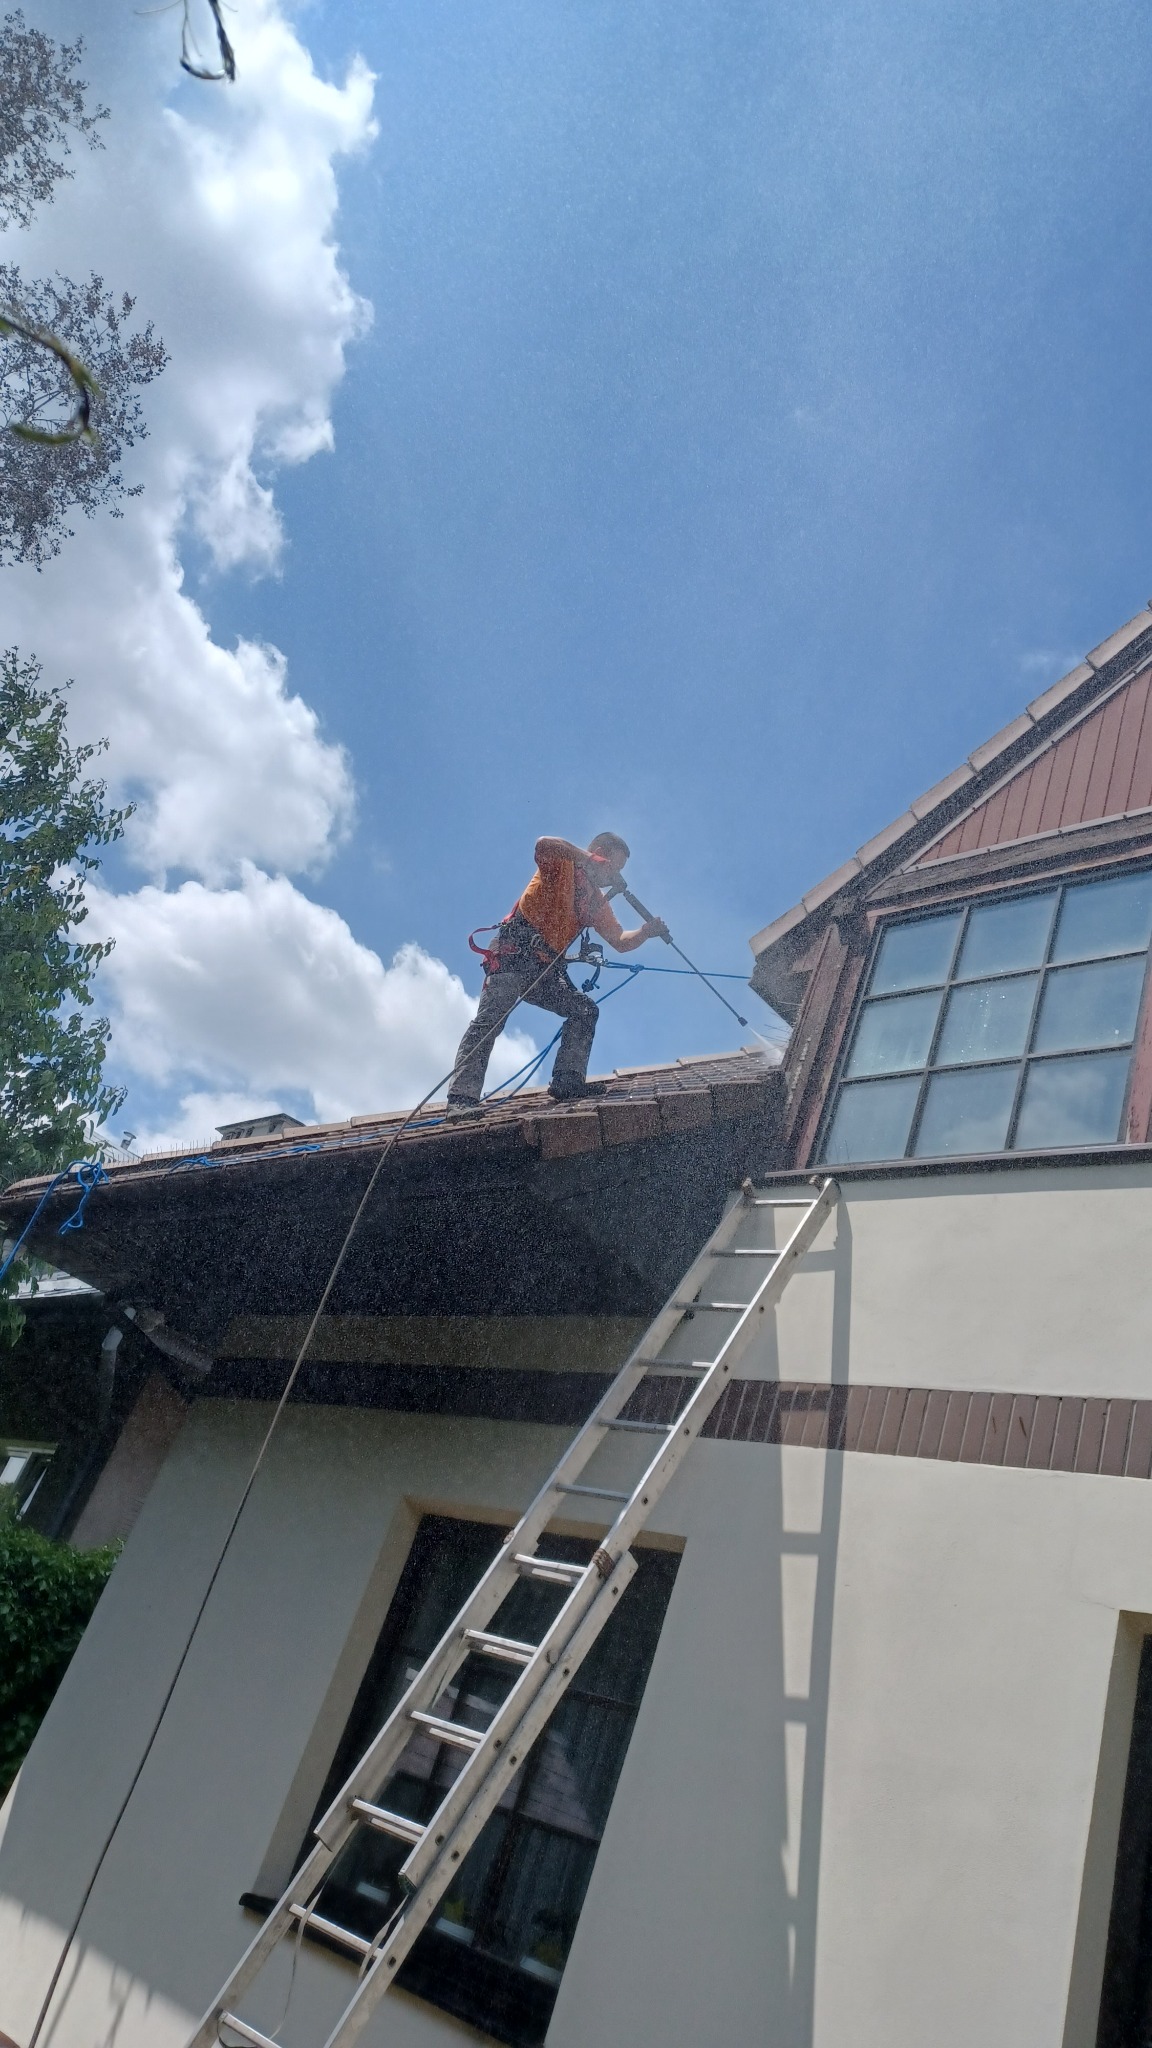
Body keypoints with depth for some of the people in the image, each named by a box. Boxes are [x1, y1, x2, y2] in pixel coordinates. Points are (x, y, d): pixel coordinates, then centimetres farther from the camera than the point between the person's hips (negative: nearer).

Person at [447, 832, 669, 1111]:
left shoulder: (598, 903, 22)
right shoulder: (562, 863, 1)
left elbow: (620, 942, 18)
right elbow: (543, 845, -22)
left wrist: (646, 931, 0)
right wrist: (586, 858, -24)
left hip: (544, 972, 8)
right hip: (513, 954, -8)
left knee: (585, 1010, -2)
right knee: (491, 1018, -20)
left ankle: (566, 1080, -8)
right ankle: (462, 1097, -27)